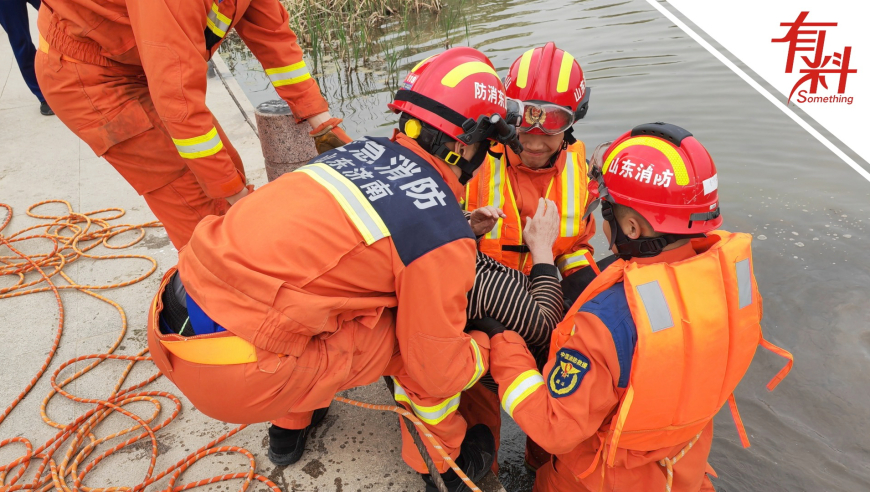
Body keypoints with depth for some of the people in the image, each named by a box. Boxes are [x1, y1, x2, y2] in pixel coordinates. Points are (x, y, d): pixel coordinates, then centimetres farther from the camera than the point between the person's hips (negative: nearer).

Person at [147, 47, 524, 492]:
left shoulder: (363, 149, 9)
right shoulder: (444, 231, -10)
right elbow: (438, 371, -3)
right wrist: (490, 346, 19)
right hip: (235, 375, -7)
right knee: (421, 335, 3)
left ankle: (290, 426, 44)